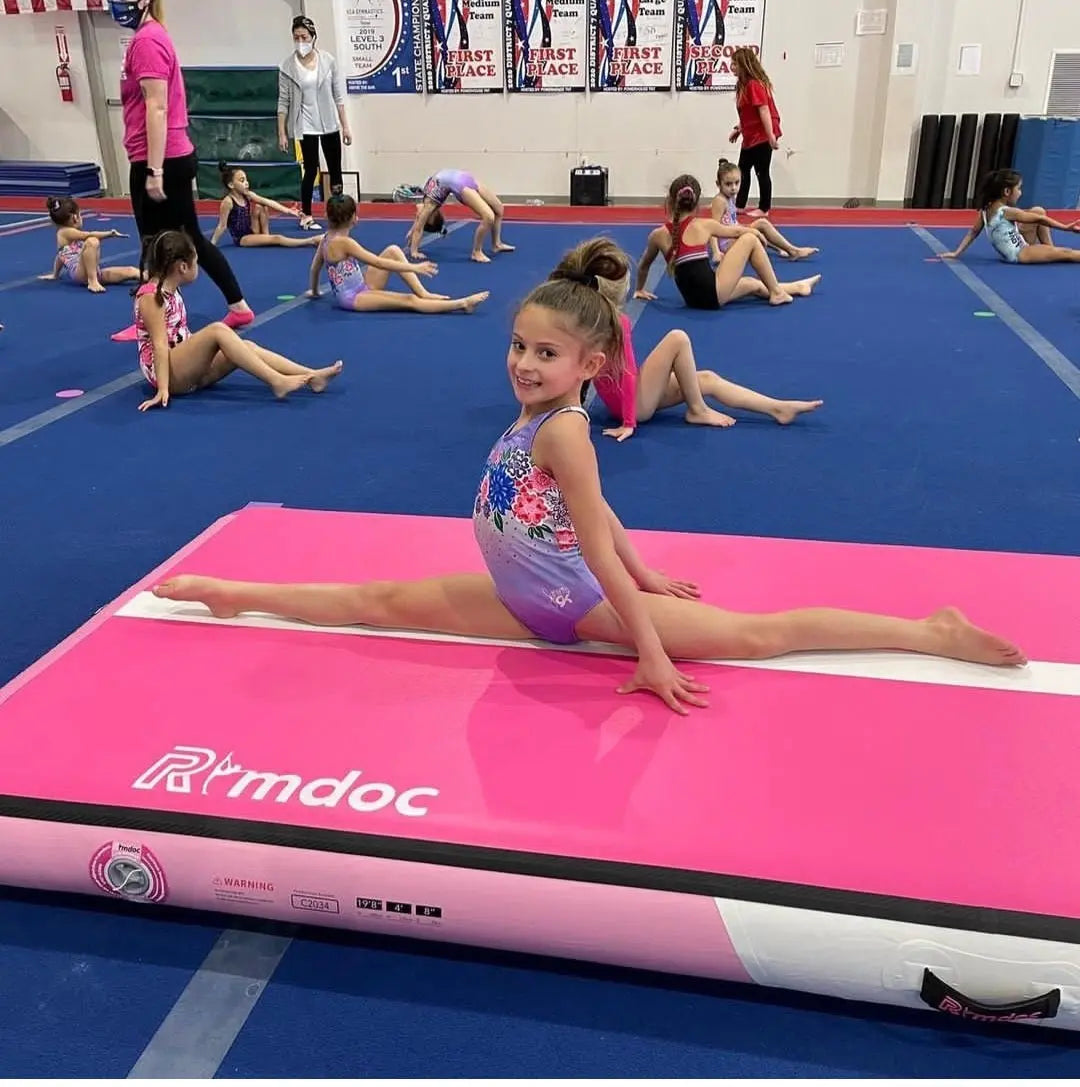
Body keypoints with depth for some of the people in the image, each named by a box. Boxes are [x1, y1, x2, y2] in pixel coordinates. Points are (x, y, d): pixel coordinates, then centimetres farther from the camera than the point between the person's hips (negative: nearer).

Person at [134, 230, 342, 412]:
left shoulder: (171, 292, 14)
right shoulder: (151, 296, -13)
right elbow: (160, 344, -21)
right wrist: (163, 389, -25)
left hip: (185, 371, 9)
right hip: (166, 373, -9)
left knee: (247, 346, -7)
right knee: (217, 330, -28)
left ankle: (311, 377, -17)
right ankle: (276, 382, -33)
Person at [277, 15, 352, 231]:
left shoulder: (328, 60, -3)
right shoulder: (287, 66, -7)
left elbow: (338, 96, 1)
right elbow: (283, 102, -5)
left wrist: (345, 126, -1)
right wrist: (281, 132, -9)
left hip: (329, 124, 3)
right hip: (306, 126, -3)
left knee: (335, 169, 8)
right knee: (311, 169, -2)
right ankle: (306, 216, 8)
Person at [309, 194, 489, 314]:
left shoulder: (328, 237, 6)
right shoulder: (343, 242, -21)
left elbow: (315, 267, 16)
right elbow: (378, 263, -24)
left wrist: (314, 292, 33)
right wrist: (414, 267, -24)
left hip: (360, 288, 10)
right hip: (353, 298, -10)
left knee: (393, 250, 1)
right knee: (410, 301, -21)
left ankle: (422, 292, -5)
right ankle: (462, 303, -28)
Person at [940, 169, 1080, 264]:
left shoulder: (986, 209, 1)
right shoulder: (1007, 211, -23)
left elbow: (973, 232, 4)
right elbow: (1040, 220, -18)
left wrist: (957, 253, 10)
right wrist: (1067, 227, -14)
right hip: (1018, 255, -9)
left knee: (1039, 211, 12)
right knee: (1064, 253, -8)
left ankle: (1050, 249, 15)